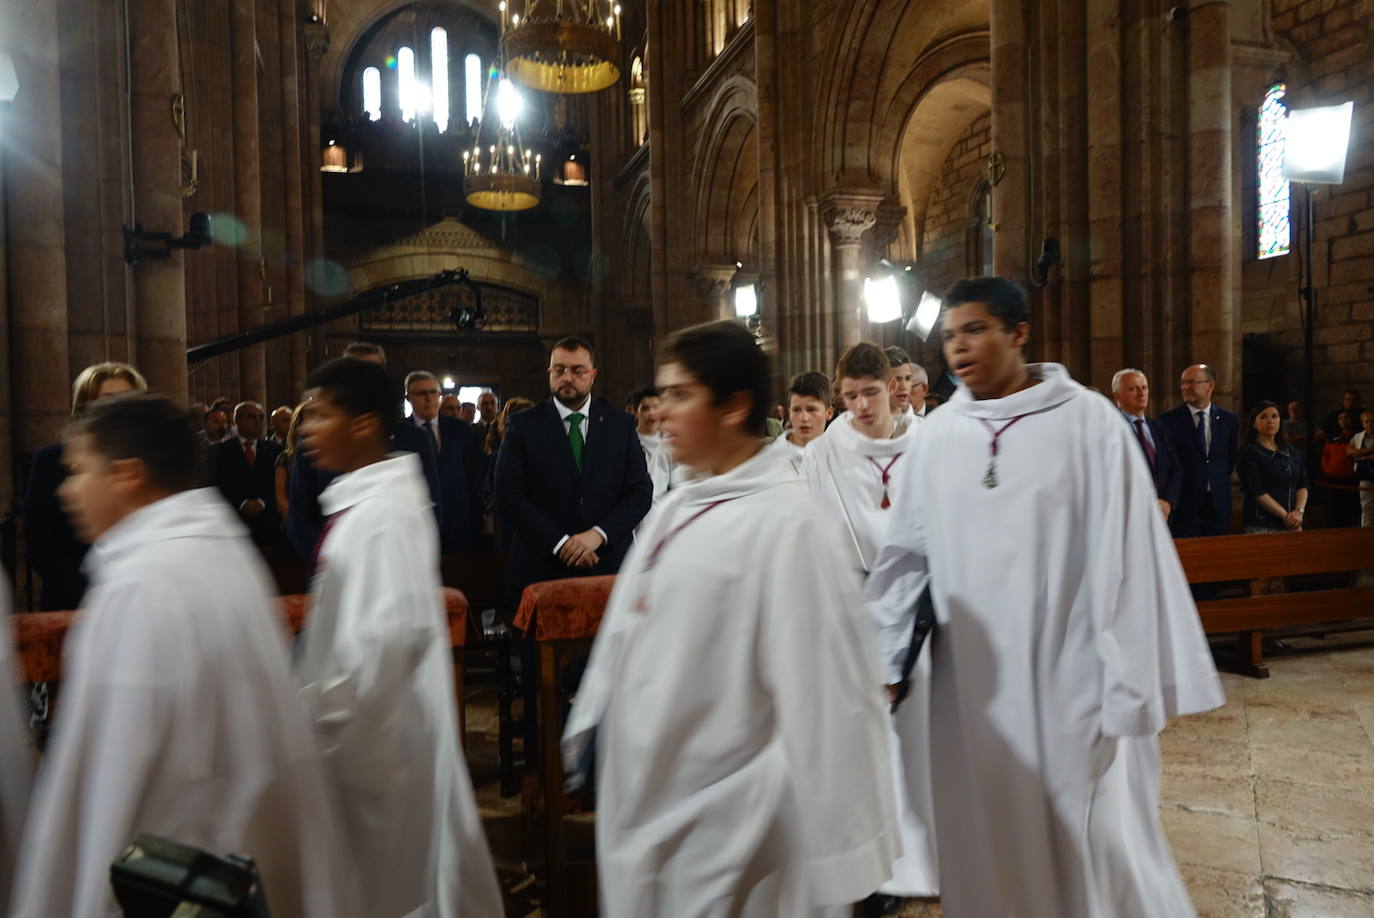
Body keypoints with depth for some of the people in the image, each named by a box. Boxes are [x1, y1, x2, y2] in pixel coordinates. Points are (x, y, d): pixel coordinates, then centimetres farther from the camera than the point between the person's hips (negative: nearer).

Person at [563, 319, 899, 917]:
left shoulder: (785, 522, -19)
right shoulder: (677, 510, 5)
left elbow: (817, 692, -20)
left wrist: (825, 850, -16)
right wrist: (588, 736, 13)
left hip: (721, 828, -7)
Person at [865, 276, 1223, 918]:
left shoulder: (1088, 422, -7)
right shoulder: (936, 436, 2)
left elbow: (1126, 555, -9)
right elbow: (905, 553, 5)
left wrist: (1130, 687, -10)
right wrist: (879, 658, 3)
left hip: (1070, 679, -3)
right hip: (971, 684, 3)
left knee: (1091, 844, 9)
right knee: (987, 849, 14)